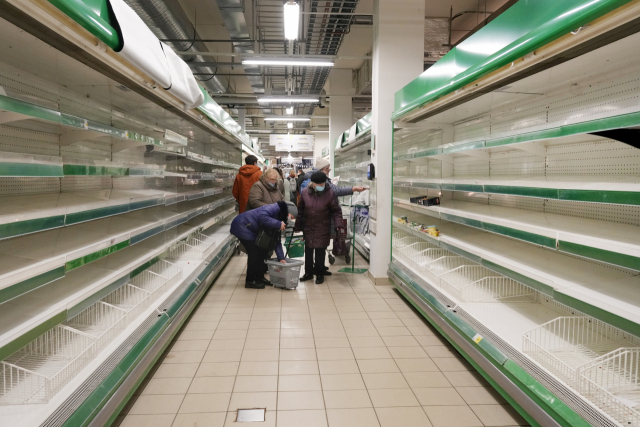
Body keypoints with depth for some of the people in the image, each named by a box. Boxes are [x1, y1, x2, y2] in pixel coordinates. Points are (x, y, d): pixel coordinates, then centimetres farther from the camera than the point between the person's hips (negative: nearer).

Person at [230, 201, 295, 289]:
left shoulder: (277, 222, 8)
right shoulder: (275, 208, -20)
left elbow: (277, 240, 9)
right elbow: (262, 216, -38)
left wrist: (281, 258, 2)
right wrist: (278, 224, -29)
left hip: (252, 231, 10)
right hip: (242, 226, -10)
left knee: (263, 252, 8)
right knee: (254, 253, -10)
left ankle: (259, 277, 21)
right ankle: (250, 281, 2)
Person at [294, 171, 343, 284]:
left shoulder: (330, 193, -12)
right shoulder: (305, 192, -4)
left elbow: (336, 211, -7)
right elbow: (300, 210, 5)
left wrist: (338, 224, -20)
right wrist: (297, 226, 9)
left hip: (322, 229, -3)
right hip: (308, 228, 3)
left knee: (320, 252, 3)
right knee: (308, 251, 14)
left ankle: (320, 274, 21)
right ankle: (308, 273, 29)